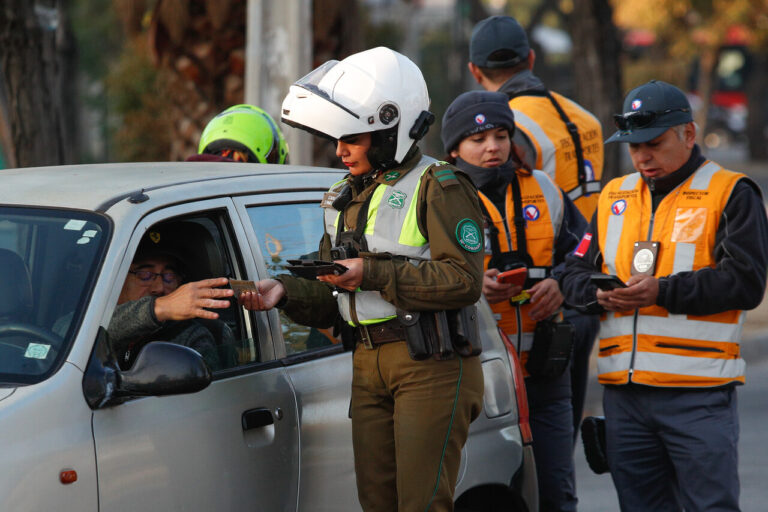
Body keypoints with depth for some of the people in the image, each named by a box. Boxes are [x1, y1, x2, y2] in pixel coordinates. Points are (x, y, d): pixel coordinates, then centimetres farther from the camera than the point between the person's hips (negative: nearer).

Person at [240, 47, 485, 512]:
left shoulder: (438, 188, -6)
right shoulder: (348, 199, 19)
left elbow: (464, 281, -18)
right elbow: (332, 301, 19)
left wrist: (373, 274, -17)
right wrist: (285, 292, -1)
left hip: (431, 367, -8)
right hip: (368, 367, 8)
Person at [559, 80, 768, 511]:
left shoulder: (730, 194, -1)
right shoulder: (615, 197, 17)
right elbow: (575, 273, 15)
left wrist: (662, 291, -18)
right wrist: (600, 295, -8)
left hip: (699, 394, -6)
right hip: (624, 393, 6)